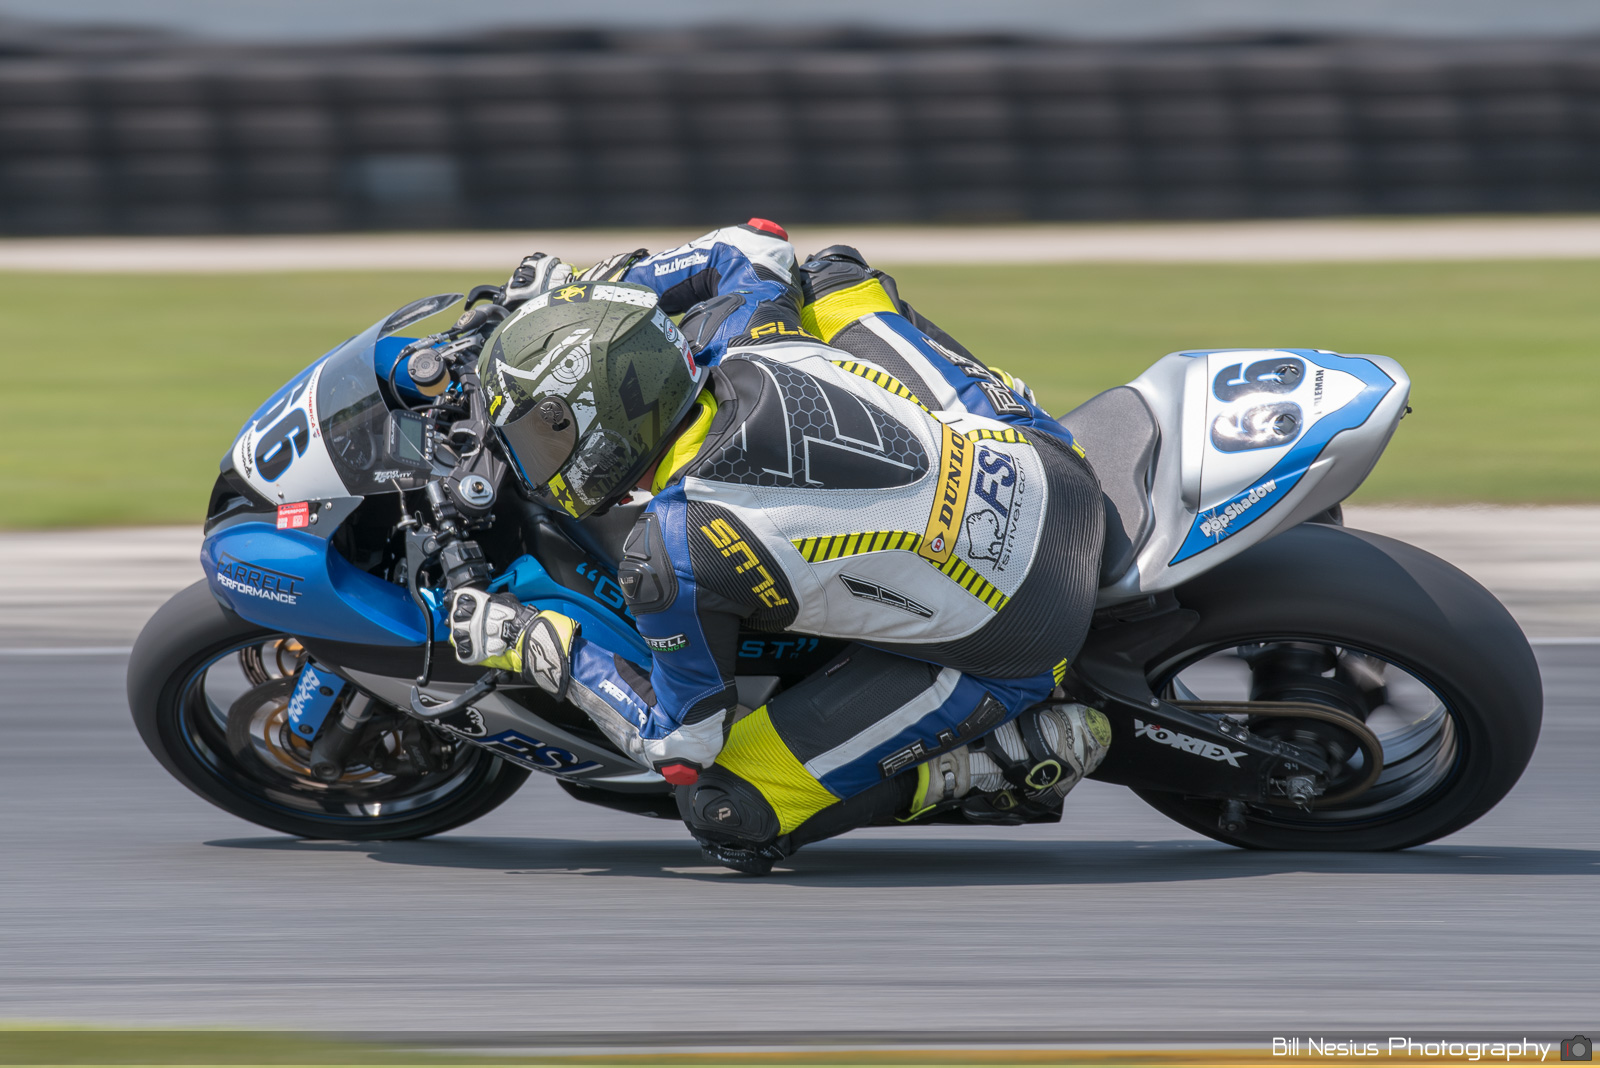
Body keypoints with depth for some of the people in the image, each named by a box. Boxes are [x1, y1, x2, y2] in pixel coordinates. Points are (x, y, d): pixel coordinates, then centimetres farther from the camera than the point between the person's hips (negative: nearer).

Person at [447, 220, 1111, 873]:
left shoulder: (673, 556, -24)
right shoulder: (729, 336, -8)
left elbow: (680, 743, -9)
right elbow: (753, 248, 19)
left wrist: (534, 648, 0)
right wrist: (589, 293, 20)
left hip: (1006, 644, -7)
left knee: (725, 812, -1)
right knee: (827, 276, 21)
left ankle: (1013, 760, -1)